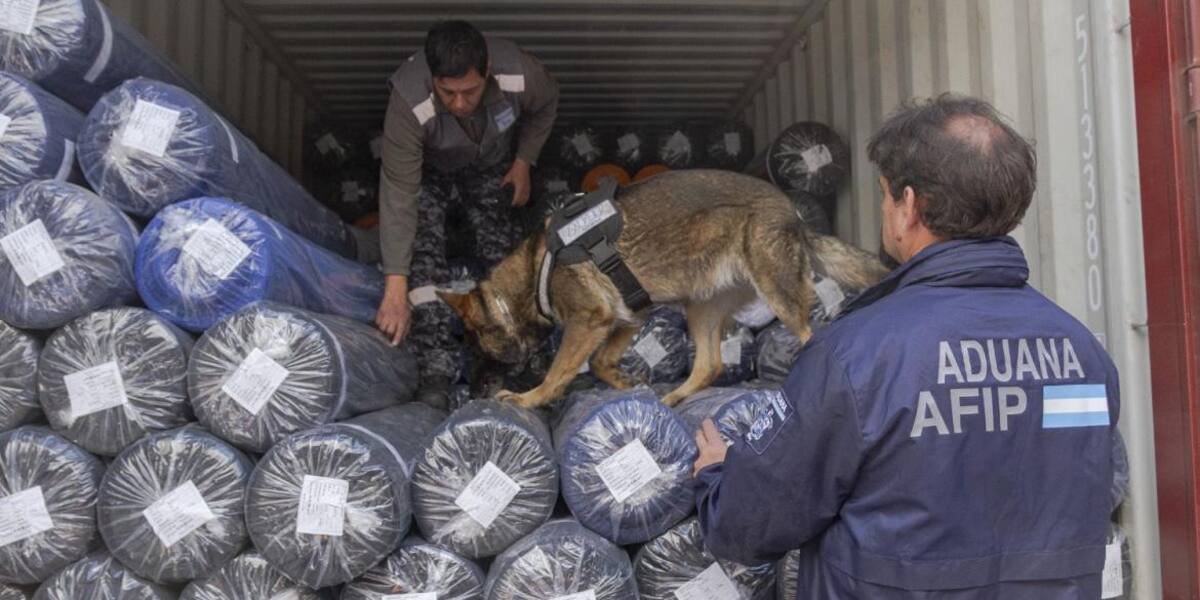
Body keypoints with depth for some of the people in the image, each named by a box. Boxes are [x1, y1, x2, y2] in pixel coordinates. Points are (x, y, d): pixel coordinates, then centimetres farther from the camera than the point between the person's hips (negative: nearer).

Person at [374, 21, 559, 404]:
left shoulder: (520, 75, -34)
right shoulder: (410, 105, -40)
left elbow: (545, 105, -6)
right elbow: (398, 195, -38)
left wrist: (524, 162, -11)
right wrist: (395, 288, -41)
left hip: (492, 170, 2)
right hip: (429, 173, -2)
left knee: (504, 258, -13)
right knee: (422, 250, -25)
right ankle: (436, 370, -24)